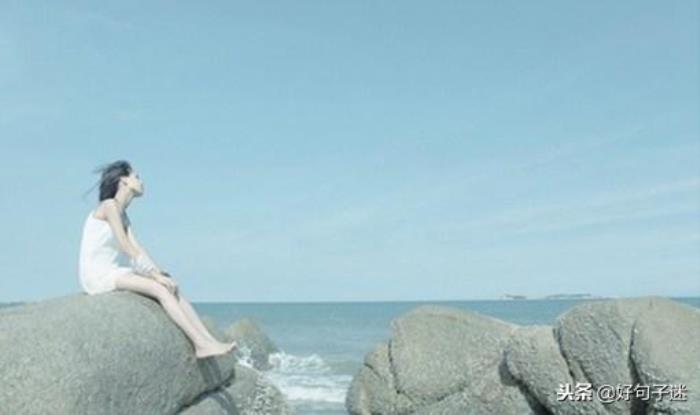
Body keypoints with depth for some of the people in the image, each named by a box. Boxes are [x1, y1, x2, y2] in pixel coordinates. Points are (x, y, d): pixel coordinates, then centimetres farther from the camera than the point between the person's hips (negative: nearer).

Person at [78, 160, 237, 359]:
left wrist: (159, 273, -4)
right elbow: (125, 247, -17)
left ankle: (210, 342, -14)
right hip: (97, 275, -8)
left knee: (172, 288, -6)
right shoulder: (110, 205, -11)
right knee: (161, 289, -23)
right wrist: (155, 275, -17)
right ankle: (200, 344, -24)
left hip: (112, 273, 8)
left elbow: (137, 248, 9)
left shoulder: (122, 214, 17)